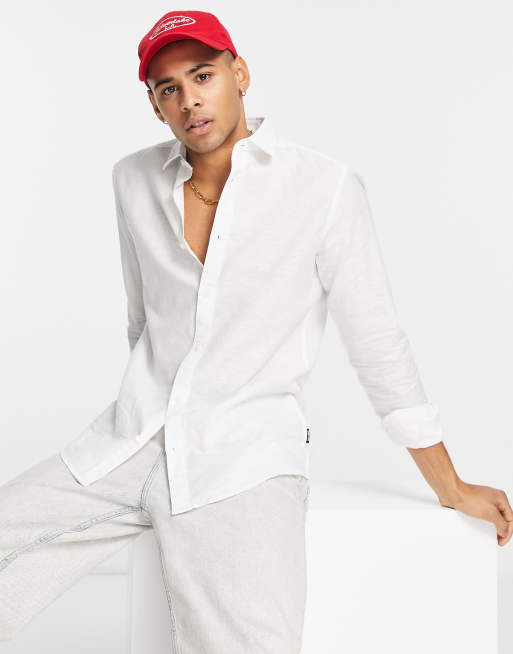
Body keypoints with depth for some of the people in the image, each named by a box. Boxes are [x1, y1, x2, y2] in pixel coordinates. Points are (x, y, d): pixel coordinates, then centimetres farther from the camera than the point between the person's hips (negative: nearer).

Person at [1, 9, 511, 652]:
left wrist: (452, 490, 4)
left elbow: (378, 344, 1)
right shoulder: (134, 180, 9)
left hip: (246, 455, -5)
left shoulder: (324, 187, -5)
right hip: (130, 441, 5)